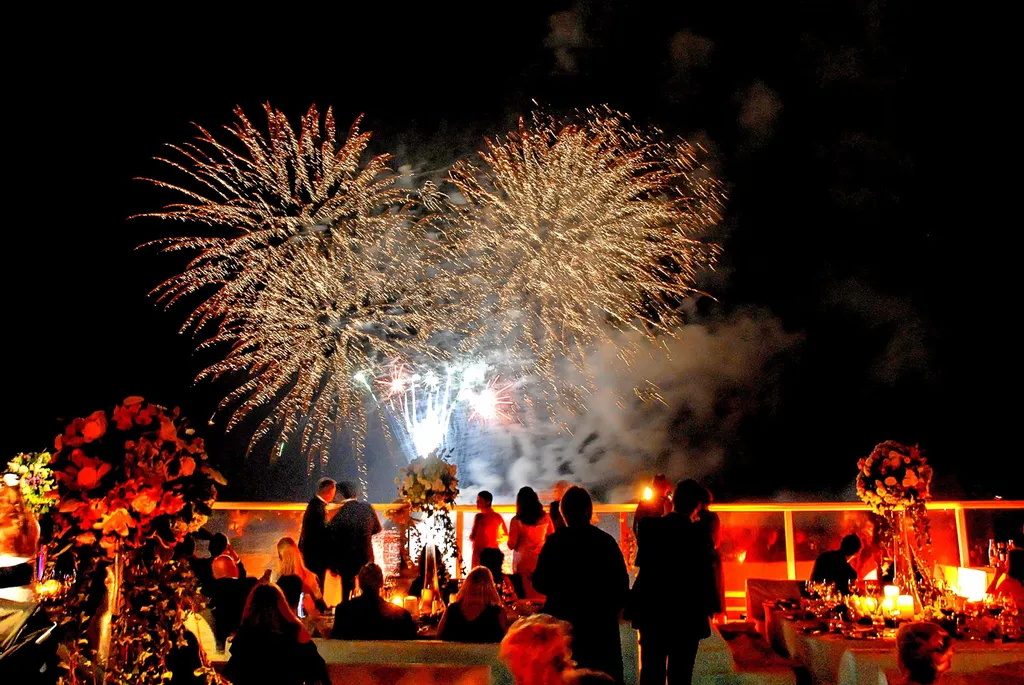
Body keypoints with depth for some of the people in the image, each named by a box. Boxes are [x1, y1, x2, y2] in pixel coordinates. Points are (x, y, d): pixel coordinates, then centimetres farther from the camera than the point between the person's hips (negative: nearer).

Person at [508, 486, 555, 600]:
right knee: (542, 597, 8)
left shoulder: (516, 520, -10)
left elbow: (511, 545, -7)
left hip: (523, 562, -3)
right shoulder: (545, 518, 0)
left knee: (526, 596, 4)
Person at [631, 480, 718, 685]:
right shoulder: (698, 532, -12)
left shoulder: (649, 526, -3)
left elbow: (641, 561, 7)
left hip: (651, 611, 3)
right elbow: (704, 571, -12)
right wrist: (709, 606, 0)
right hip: (686, 613, -3)